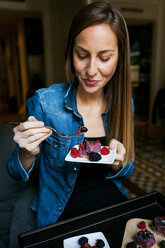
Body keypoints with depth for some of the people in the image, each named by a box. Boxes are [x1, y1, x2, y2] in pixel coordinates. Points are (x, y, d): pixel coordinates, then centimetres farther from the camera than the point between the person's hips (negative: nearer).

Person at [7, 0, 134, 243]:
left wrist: (118, 162, -17)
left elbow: (127, 170, 5)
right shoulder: (44, 102, -16)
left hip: (114, 204, 4)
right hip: (61, 213, -2)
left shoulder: (124, 104, -6)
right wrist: (27, 153, -27)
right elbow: (16, 173, -5)